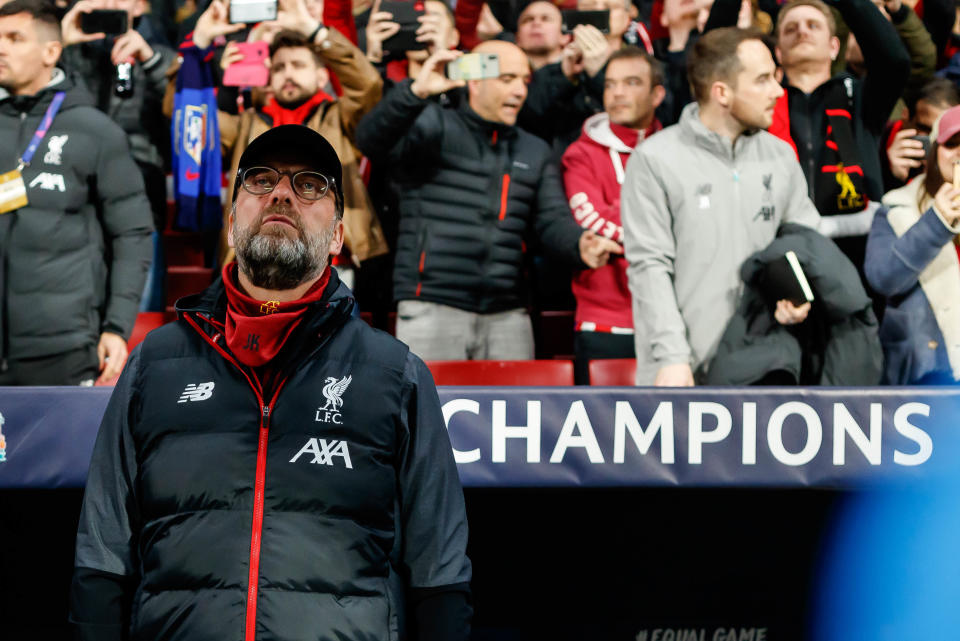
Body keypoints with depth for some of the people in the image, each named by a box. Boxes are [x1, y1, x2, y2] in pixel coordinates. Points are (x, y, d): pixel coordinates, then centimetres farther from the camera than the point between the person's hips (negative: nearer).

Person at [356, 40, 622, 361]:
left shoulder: (535, 152, 20)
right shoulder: (434, 127, 3)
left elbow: (552, 220, 10)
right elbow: (371, 139, -14)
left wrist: (580, 244, -14)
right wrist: (416, 92, -31)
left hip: (506, 316, 5)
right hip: (433, 307, -5)